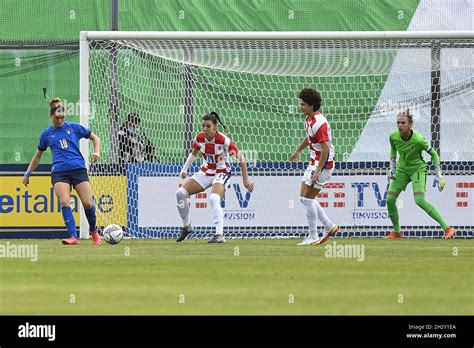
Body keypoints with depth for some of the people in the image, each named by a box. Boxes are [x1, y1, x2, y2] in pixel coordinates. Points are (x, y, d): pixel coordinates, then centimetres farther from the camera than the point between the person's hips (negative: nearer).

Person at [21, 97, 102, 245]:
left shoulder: (74, 127, 8)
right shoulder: (46, 134, 12)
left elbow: (95, 138, 17)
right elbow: (38, 155, 23)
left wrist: (96, 152, -1)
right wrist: (27, 174, 24)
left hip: (78, 169, 0)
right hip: (59, 171, 1)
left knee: (87, 203, -9)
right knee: (64, 203, -21)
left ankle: (93, 231, 17)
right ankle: (73, 237, -24)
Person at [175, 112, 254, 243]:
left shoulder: (223, 140, -24)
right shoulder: (199, 138, -8)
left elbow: (241, 157, -18)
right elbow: (194, 153, 15)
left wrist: (245, 179, -20)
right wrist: (184, 169, 9)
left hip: (222, 173, -6)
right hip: (205, 172, 6)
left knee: (214, 198, -34)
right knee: (181, 192, -6)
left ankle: (220, 235, -38)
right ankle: (186, 226, 13)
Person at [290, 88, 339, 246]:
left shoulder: (319, 123, -23)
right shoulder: (308, 119, 8)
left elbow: (326, 148, -27)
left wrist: (318, 171, -28)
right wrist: (298, 151, 43)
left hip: (323, 164, -10)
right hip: (314, 162, 10)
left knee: (307, 198, -8)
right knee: (303, 197, 11)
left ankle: (313, 237, -1)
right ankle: (330, 227, 17)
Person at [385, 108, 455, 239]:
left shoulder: (418, 139, -27)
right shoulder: (393, 136, -14)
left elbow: (434, 154, -13)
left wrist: (439, 176, -16)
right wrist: (392, 168, 4)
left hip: (417, 168, -5)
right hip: (402, 169, 5)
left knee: (420, 201, -23)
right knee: (390, 199, -5)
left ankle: (446, 228, -18)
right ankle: (396, 232, 15)